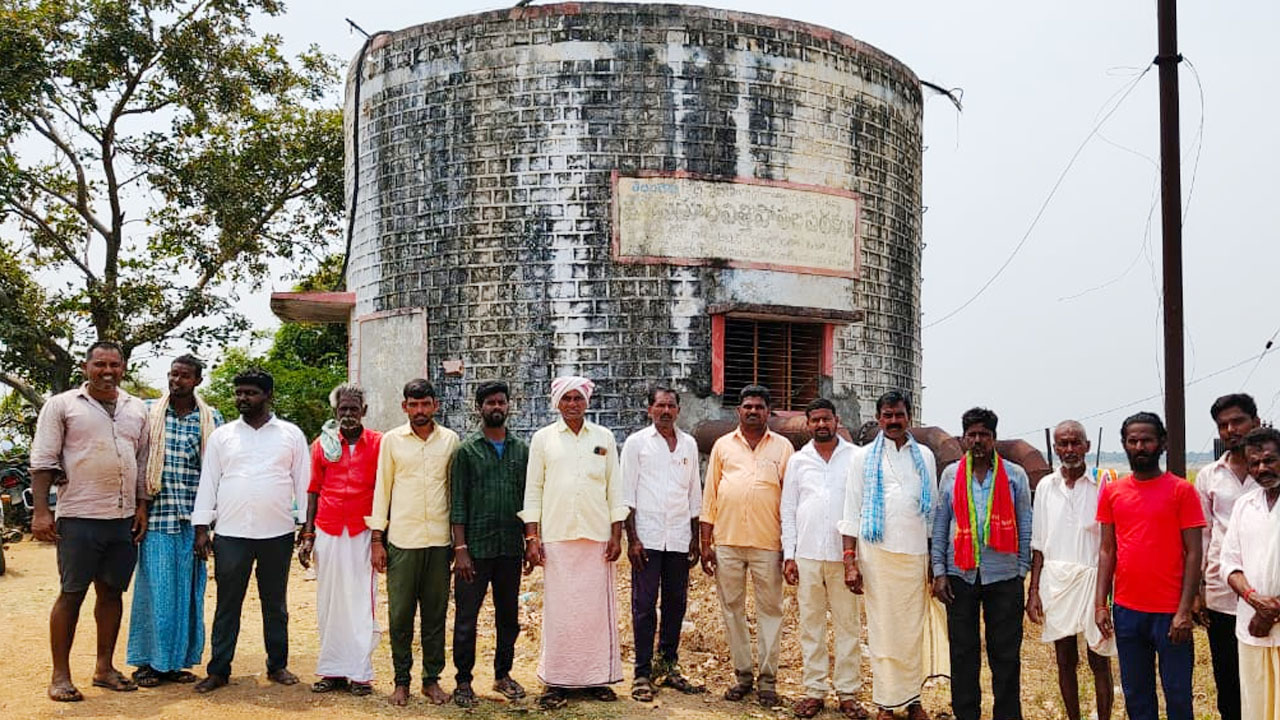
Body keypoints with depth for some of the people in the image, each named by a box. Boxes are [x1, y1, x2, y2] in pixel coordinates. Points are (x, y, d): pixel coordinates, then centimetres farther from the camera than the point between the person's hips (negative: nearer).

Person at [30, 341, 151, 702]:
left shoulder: (136, 409, 12)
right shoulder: (62, 405, -1)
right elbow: (43, 461, -4)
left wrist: (142, 507, 10)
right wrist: (41, 511, -11)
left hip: (124, 518, 5)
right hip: (79, 516, -4)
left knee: (112, 591, 10)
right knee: (71, 593, -1)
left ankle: (104, 667, 19)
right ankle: (60, 675, 7)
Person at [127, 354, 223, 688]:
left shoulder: (212, 419, 5)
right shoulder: (149, 413, 4)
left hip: (192, 518, 1)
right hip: (156, 514, -1)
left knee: (187, 589, 6)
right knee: (155, 587, 0)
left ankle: (176, 660, 16)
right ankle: (147, 661, 10)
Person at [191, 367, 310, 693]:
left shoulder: (291, 434, 6)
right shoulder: (221, 435, 8)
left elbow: (303, 482, 6)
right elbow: (208, 482, 7)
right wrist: (201, 528, 1)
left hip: (277, 533, 0)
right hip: (230, 533, 0)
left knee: (275, 604, 10)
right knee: (227, 604, 3)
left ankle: (277, 666, 20)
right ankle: (218, 670, 11)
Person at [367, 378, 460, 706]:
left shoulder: (450, 440, 6)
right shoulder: (391, 440, 4)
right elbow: (382, 489, 6)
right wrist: (377, 540, 2)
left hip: (439, 540, 1)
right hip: (402, 540, -1)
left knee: (436, 613, 6)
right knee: (400, 614, 2)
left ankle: (432, 679, 17)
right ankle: (401, 681, 14)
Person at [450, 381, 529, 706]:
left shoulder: (521, 449, 8)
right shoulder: (467, 449, -1)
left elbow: (528, 499, 11)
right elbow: (457, 502, -4)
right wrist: (460, 548, -10)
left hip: (511, 548, 3)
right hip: (476, 547, -3)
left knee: (509, 616, 12)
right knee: (466, 618, 2)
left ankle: (503, 674, 26)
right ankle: (463, 681, 12)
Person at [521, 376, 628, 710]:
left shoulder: (604, 438, 8)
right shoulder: (543, 438, 5)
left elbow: (615, 489, 8)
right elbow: (533, 490, 4)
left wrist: (616, 535, 2)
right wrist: (531, 538, -2)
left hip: (597, 536, 1)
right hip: (556, 537, -1)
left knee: (598, 607, 4)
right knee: (558, 610, 0)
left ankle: (598, 676, 14)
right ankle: (557, 681, 8)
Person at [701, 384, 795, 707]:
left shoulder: (782, 447, 6)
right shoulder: (723, 446, 10)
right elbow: (709, 496, 9)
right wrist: (705, 543, 4)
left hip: (767, 543, -2)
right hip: (727, 541, 2)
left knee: (770, 610, 1)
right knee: (732, 609, 7)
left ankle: (768, 679, 9)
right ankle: (743, 674, 18)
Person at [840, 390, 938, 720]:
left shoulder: (924, 456, 12)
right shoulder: (863, 457, 6)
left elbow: (934, 509, 14)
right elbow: (851, 512, 4)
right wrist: (850, 560, -5)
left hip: (916, 555, 2)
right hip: (877, 553, -2)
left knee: (914, 629, 2)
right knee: (882, 629, -1)